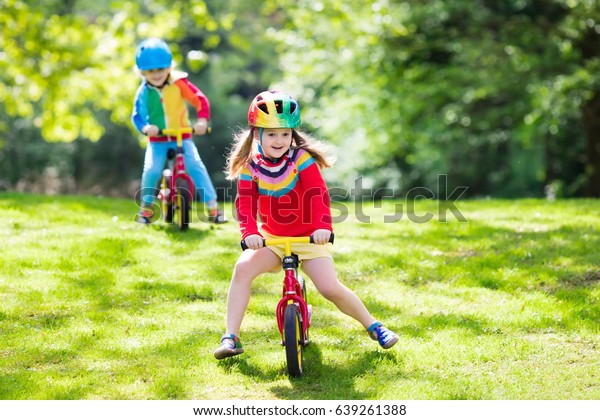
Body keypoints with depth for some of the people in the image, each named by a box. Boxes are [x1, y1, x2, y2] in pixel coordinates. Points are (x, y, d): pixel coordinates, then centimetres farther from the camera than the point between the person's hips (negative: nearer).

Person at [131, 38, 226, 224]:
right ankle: (146, 206, 7)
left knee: (196, 165, -16)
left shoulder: (179, 83, -10)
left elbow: (200, 100, -12)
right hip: (157, 139, 1)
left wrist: (202, 120, -28)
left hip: (183, 137, -1)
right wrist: (145, 127, -28)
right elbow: (137, 114, -6)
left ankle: (212, 206, -10)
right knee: (151, 170, -18)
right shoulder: (143, 92, -6)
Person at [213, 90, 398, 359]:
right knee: (243, 269, -23)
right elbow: (245, 203, -16)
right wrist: (249, 232, -34)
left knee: (331, 288, -16)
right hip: (271, 237, 2)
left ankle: (373, 326, 8)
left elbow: (318, 194, -24)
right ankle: (231, 337, -16)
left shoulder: (302, 159, -14)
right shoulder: (250, 166, -7)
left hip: (309, 237, -2)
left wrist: (323, 226, -39)